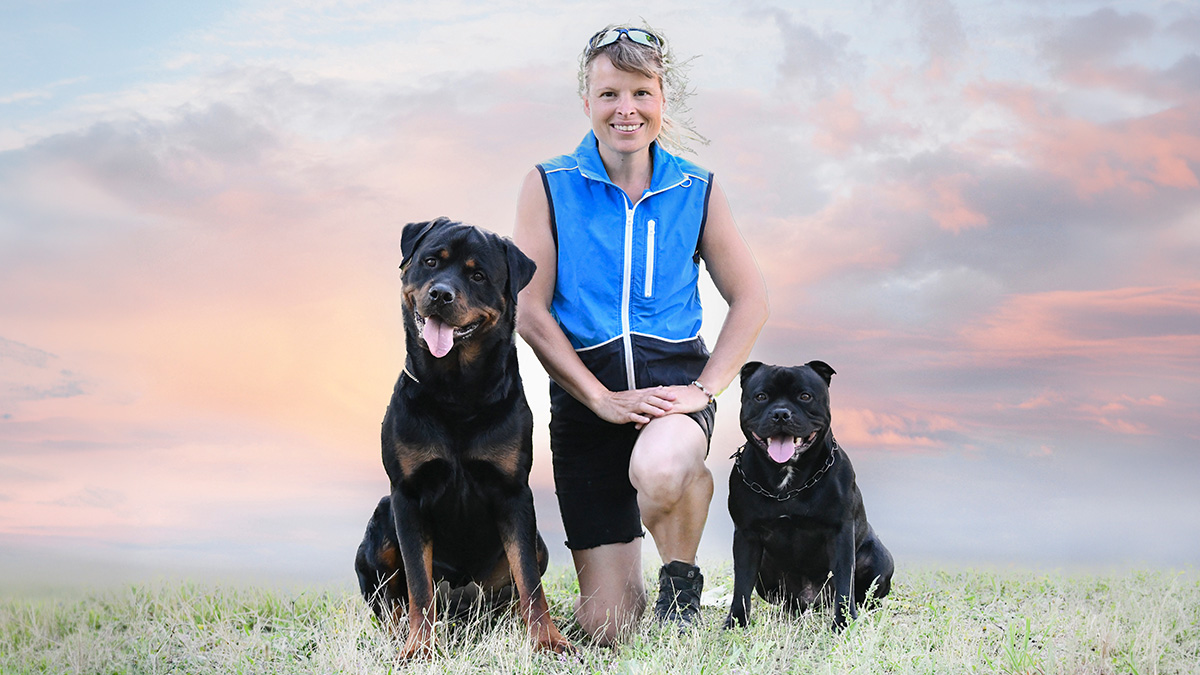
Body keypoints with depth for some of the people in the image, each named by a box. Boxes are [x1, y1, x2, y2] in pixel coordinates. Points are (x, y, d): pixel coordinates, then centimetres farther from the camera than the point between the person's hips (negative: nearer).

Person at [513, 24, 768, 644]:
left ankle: (682, 579, -6)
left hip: (675, 373, 0)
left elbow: (750, 299, 9)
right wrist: (603, 399, -14)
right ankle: (627, 587, 37)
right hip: (584, 391, 0)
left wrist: (706, 387, -5)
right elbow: (529, 312, -5)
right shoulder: (550, 187, -1)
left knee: (659, 470, -39)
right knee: (606, 628, -3)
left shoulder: (696, 191, 5)